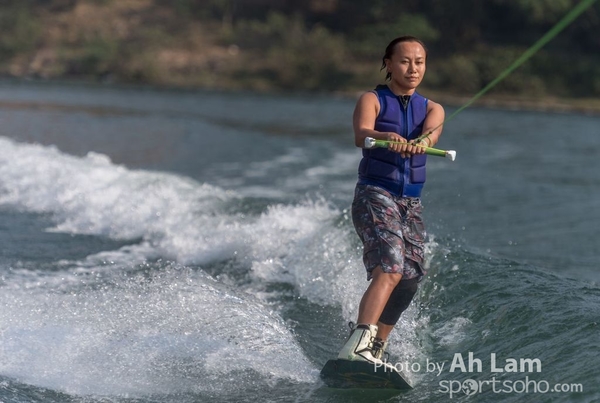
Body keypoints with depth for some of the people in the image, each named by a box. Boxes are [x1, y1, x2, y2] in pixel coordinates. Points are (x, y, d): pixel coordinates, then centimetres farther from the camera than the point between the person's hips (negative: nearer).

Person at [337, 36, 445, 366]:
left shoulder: (431, 109, 13)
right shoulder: (372, 100, 1)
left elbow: (431, 131, -12)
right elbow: (361, 134, -20)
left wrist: (421, 142, -36)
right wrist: (388, 137, -43)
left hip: (411, 202, 6)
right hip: (374, 194, -6)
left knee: (408, 282, 3)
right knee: (390, 269, -26)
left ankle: (375, 349, 20)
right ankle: (356, 347, -36)